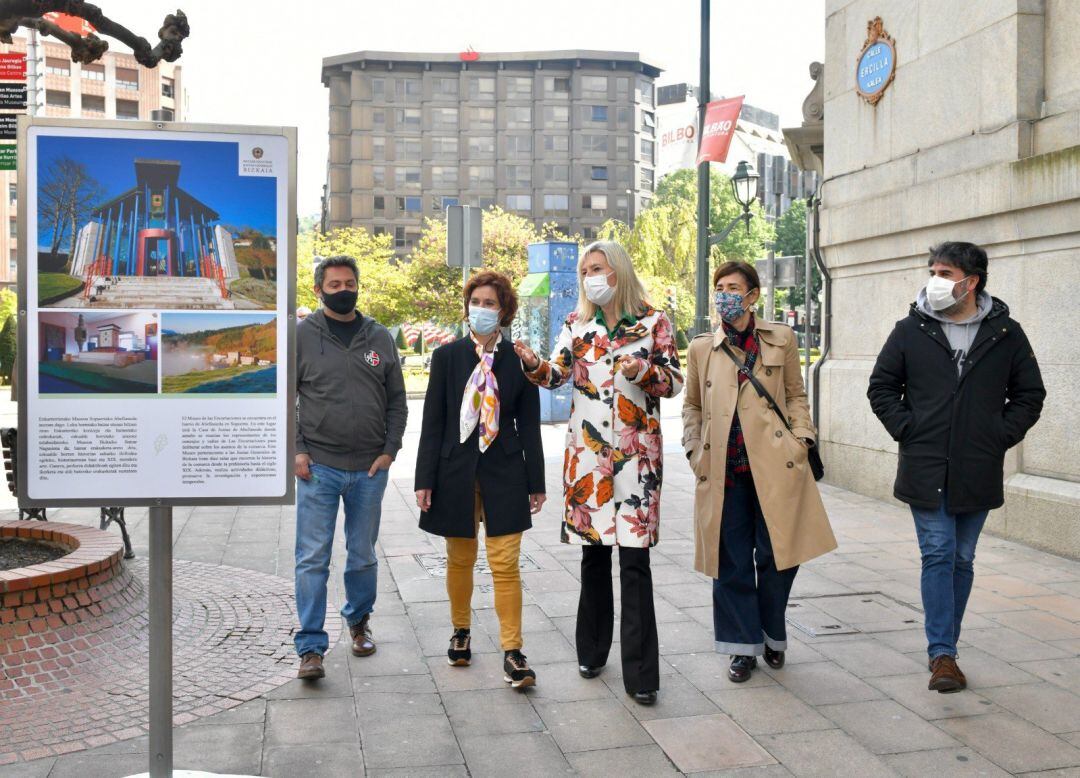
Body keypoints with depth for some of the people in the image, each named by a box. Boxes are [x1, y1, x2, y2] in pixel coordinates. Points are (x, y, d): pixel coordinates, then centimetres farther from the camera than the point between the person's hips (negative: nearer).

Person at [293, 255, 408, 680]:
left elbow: (397, 400, 10)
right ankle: (311, 647, 4)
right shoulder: (301, 335, 0)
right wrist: (296, 450, -7)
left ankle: (359, 621, 35)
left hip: (369, 469, 2)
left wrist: (389, 450, 0)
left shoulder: (379, 337, 7)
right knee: (312, 558, -3)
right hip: (318, 467, -2)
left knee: (363, 556, 14)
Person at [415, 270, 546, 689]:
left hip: (504, 470, -1)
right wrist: (425, 479, -4)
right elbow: (432, 421, 0)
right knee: (460, 558, 14)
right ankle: (461, 632, 34)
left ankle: (512, 653, 4)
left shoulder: (519, 359, -1)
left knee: (505, 564, -2)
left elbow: (529, 424, 2)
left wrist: (536, 482, 2)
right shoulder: (447, 356, 0)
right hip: (456, 469, 1)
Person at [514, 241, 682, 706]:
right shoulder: (577, 324, 10)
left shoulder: (653, 322, 2)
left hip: (636, 452, -3)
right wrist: (534, 364, -21)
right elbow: (557, 374, 0)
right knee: (593, 553, 10)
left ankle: (640, 673, -2)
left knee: (634, 556, -6)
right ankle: (592, 651, 26)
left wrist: (644, 372, -16)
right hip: (587, 451, 3)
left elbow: (675, 383, 3)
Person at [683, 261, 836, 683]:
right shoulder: (701, 348, 9)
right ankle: (743, 646, 17)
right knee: (732, 562, 4)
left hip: (774, 465, -1)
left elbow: (796, 395, 13)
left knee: (776, 555, 3)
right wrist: (695, 451, 4)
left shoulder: (781, 339, 6)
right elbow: (691, 406, 17)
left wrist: (802, 438, -1)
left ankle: (773, 637, 25)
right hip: (723, 470, 1)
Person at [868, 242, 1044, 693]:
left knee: (962, 560, 10)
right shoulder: (911, 330, 1)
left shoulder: (1006, 334, 3)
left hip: (979, 473, 1)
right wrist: (907, 430, -3)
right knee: (937, 556, -4)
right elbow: (881, 388, 8)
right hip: (926, 470, -1)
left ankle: (943, 649, 22)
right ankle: (942, 654, 0)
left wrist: (1001, 437, -1)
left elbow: (1029, 395, 11)